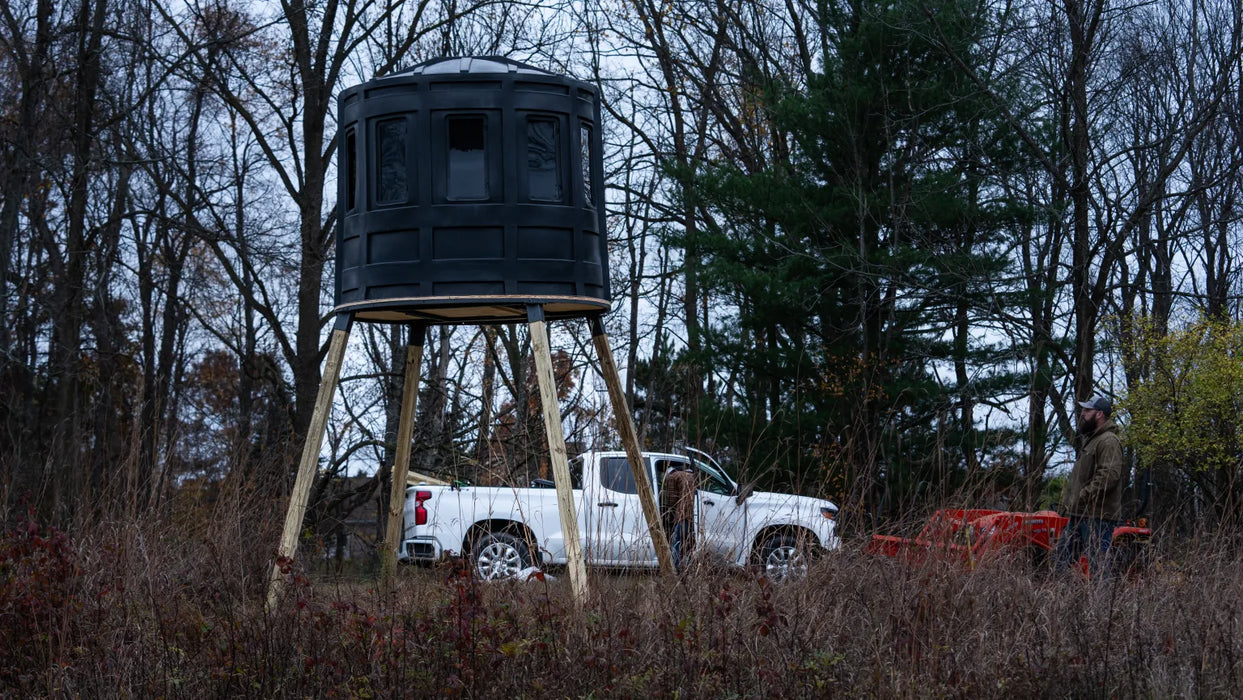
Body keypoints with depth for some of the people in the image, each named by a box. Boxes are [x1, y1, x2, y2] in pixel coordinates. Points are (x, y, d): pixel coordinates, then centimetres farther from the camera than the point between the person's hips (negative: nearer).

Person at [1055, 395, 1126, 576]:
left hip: (1098, 516, -11)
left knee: (1097, 565, -10)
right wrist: (1068, 502, 20)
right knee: (1063, 557, 12)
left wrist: (1082, 497, -23)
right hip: (1080, 514, 11)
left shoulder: (1109, 442, -12)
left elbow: (1109, 476, -24)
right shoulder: (1089, 439, 23)